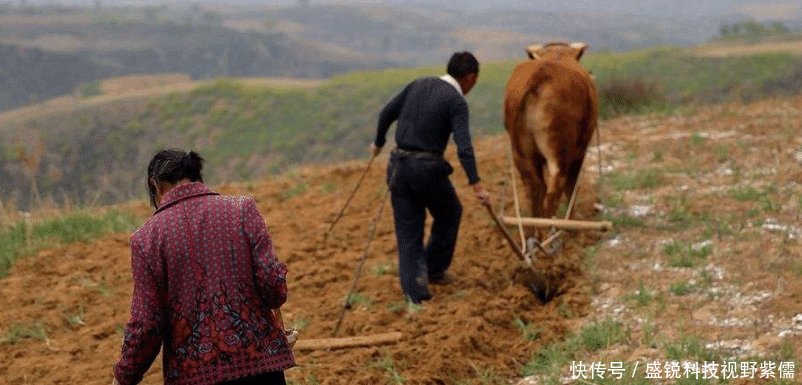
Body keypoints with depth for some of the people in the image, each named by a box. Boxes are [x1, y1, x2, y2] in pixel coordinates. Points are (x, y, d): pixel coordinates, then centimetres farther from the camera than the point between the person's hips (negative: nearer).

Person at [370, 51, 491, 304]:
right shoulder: (456, 101, -8)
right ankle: (434, 269, 27)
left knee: (408, 230, 10)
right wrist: (476, 184, -20)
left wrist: (378, 143, 31)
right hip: (428, 168, -5)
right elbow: (463, 145, -18)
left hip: (398, 166, 5)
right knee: (449, 213, 22)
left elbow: (386, 113, 15)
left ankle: (414, 291, 5)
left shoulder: (418, 85, 10)